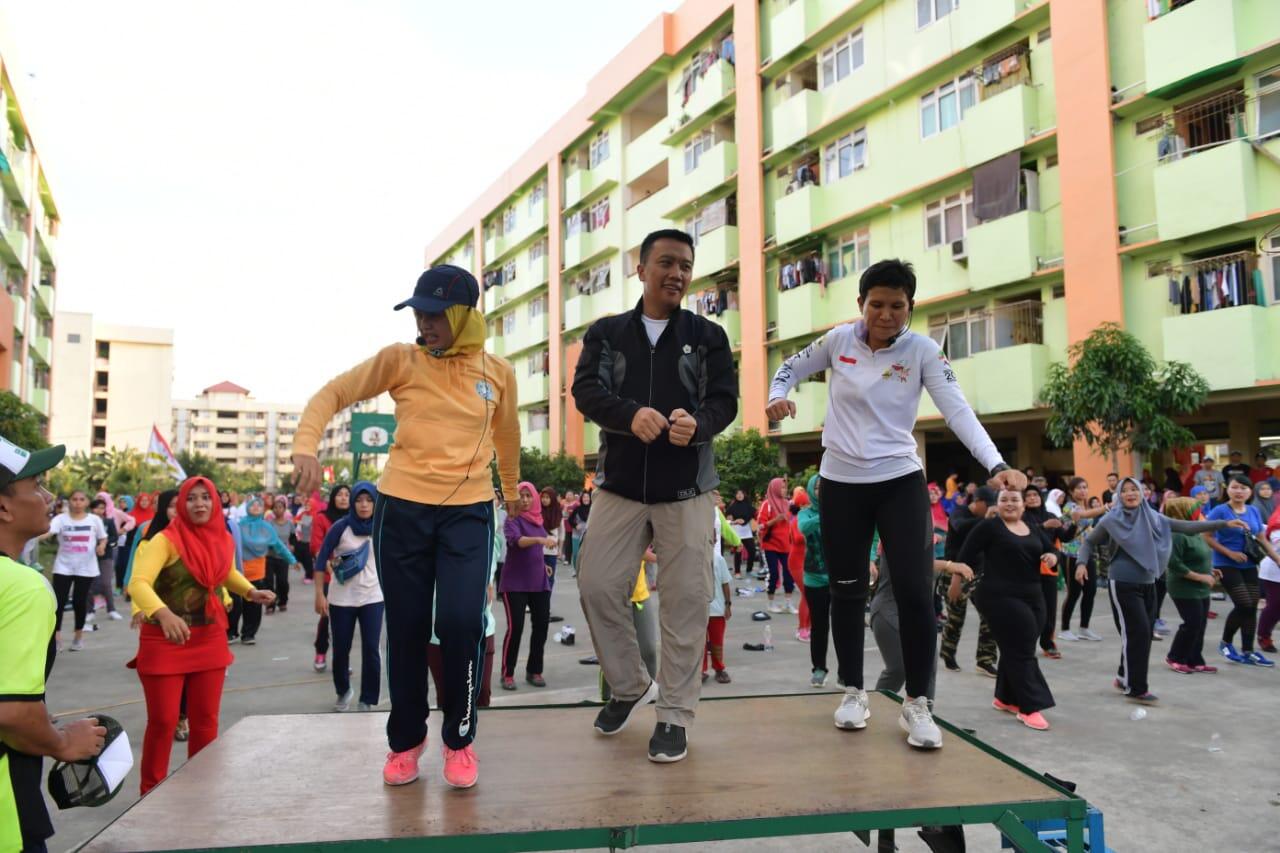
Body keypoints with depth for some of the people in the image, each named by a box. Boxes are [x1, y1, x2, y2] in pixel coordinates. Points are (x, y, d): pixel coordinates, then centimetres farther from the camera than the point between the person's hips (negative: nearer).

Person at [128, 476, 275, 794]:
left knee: (206, 718, 13)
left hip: (210, 639, 5)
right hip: (166, 640, -5)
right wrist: (164, 614, -47)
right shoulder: (166, 539, -16)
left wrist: (251, 592, 4)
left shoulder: (224, 539, 2)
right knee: (163, 721, 0)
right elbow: (138, 583, -30)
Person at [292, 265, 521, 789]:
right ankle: (406, 739, 28)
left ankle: (460, 739, 12)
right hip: (402, 507, 0)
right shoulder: (400, 360, -1)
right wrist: (306, 446, -20)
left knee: (461, 623, -12)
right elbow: (333, 393, -2)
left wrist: (512, 492, 33)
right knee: (406, 629, 6)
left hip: (469, 510, 0)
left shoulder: (497, 372, 4)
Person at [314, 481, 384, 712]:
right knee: (341, 649, 9)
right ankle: (343, 691, 34)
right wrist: (319, 594, -8)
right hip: (341, 599, -1)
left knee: (371, 650, -4)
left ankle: (367, 700, 10)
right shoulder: (341, 527, -8)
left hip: (373, 598, 1)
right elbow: (321, 559, -5)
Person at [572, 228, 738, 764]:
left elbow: (724, 400, -4)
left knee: (686, 598, -1)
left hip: (687, 488, -1)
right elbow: (586, 390, -7)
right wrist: (631, 414, -28)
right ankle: (630, 686, 26)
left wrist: (697, 425, -28)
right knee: (597, 586, 2)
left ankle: (675, 714, 14)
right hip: (619, 484, 1)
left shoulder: (708, 336, 6)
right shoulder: (606, 333, 7)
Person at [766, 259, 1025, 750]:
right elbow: (790, 369, 13)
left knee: (916, 592, -7)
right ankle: (853, 691, 26)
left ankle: (916, 705, 9)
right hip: (841, 482, 1)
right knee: (848, 592, 9)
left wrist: (996, 464, -30)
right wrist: (777, 397, -10)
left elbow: (958, 411, -16)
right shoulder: (838, 340, -2)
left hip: (901, 480, -1)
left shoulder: (923, 351, -7)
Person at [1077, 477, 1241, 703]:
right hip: (1123, 584, -5)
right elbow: (1089, 541, 5)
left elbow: (1186, 527, 1)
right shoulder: (1111, 520, -6)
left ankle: (1125, 677, 27)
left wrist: (1224, 524, -4)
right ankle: (1136, 688, 3)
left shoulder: (1153, 517, 4)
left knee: (1143, 635, 9)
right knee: (1137, 634, -7)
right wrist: (1082, 562, -12)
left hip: (1148, 585, 5)